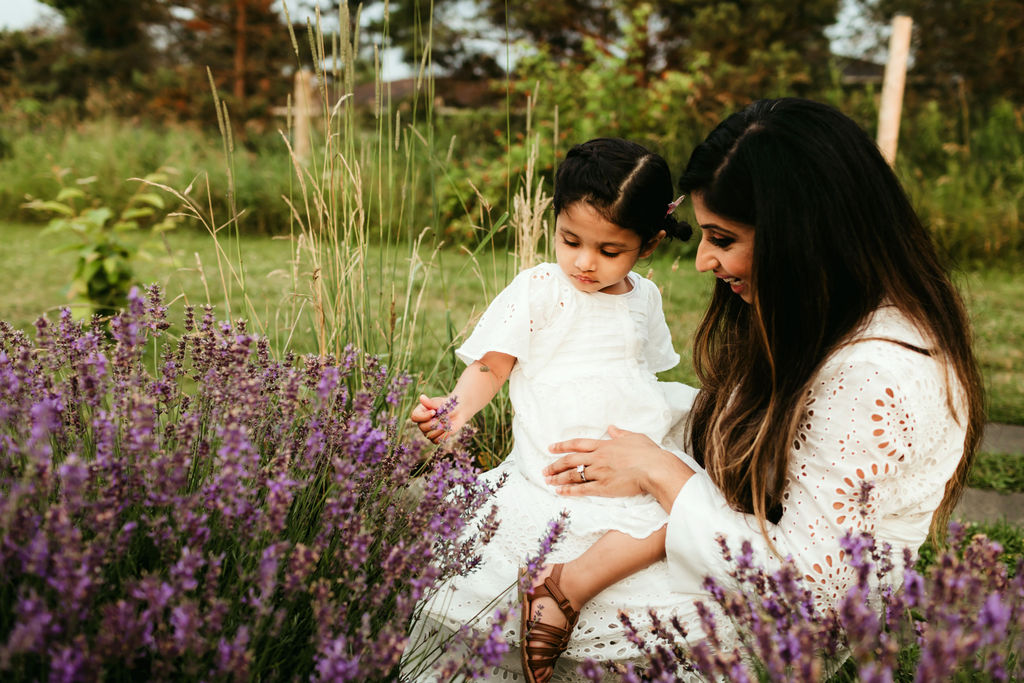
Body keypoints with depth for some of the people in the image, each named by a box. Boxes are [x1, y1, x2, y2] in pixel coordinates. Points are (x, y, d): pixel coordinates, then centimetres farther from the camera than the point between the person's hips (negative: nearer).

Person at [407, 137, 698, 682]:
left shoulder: (644, 297, 13)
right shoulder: (538, 290, -1)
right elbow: (491, 365, -3)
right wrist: (458, 408, -22)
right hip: (555, 467, -4)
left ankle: (569, 585, -25)